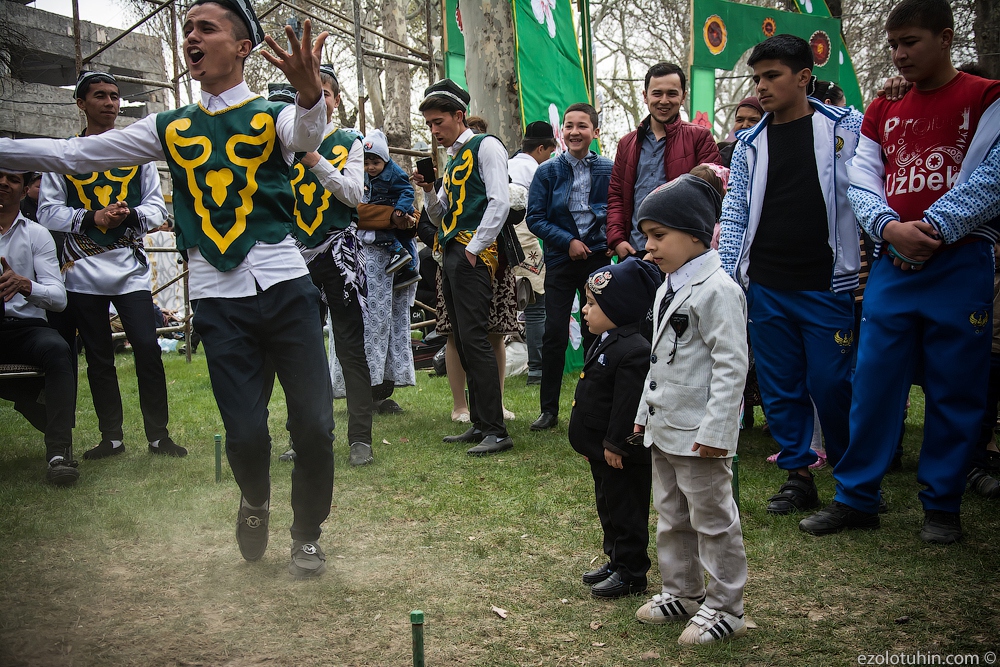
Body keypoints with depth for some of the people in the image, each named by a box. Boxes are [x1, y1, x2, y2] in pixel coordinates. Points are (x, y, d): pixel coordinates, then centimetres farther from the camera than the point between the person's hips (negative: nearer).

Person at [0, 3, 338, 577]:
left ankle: (308, 534, 20)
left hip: (286, 286, -2)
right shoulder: (169, 130, 13)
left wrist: (311, 92, -46)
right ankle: (255, 503, 32)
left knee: (314, 425, -5)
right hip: (219, 300, 2)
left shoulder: (274, 115, 3)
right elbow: (69, 155, 14)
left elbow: (308, 136, -23)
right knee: (246, 433, -3)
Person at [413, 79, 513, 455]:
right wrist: (429, 191, 6)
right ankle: (479, 424, 15)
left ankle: (496, 431, -13)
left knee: (473, 339, -14)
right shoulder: (453, 159, 23)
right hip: (451, 255, 9)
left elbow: (499, 202, -15)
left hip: (473, 256, -9)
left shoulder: (485, 146, -3)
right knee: (463, 342, 9)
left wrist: (474, 248, -17)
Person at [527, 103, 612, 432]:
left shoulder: (608, 170, 3)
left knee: (596, 332, 6)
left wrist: (612, 238, -10)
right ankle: (549, 408, 7)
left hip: (597, 258, 1)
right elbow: (535, 218, 0)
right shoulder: (548, 172, 2)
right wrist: (568, 241, -10)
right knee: (555, 334, -3)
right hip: (560, 259, 0)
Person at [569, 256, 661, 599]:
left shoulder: (633, 351, -24)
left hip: (623, 453, -11)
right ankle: (615, 560, 34)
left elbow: (629, 405, -25)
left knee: (626, 511, 2)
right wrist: (591, 442, 21)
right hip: (602, 448, 11)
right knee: (608, 506, 21)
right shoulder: (605, 342, 10)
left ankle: (631, 573, 14)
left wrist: (616, 444, -21)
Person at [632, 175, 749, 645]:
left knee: (713, 519, 3)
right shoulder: (668, 288, 12)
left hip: (698, 434, -10)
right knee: (670, 515, 19)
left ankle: (725, 608, 16)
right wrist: (645, 412, 19)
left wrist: (715, 431, -24)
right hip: (664, 429, 10)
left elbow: (731, 365, -22)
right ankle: (682, 593, 34)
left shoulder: (716, 290, -18)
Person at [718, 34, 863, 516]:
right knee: (779, 386, 8)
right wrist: (726, 276, 2)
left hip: (826, 286, -3)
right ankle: (798, 474, 21)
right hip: (765, 289, 3)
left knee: (830, 384, -1)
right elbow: (735, 213, 9)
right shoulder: (749, 144, 9)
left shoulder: (847, 127, 1)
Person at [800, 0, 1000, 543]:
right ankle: (856, 498, 14)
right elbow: (861, 184, 8)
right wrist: (890, 229, -11)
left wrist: (930, 230, -15)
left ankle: (942, 504, 17)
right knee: (872, 382, 4)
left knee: (954, 391, 4)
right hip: (892, 266, 4)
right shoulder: (882, 110, 15)